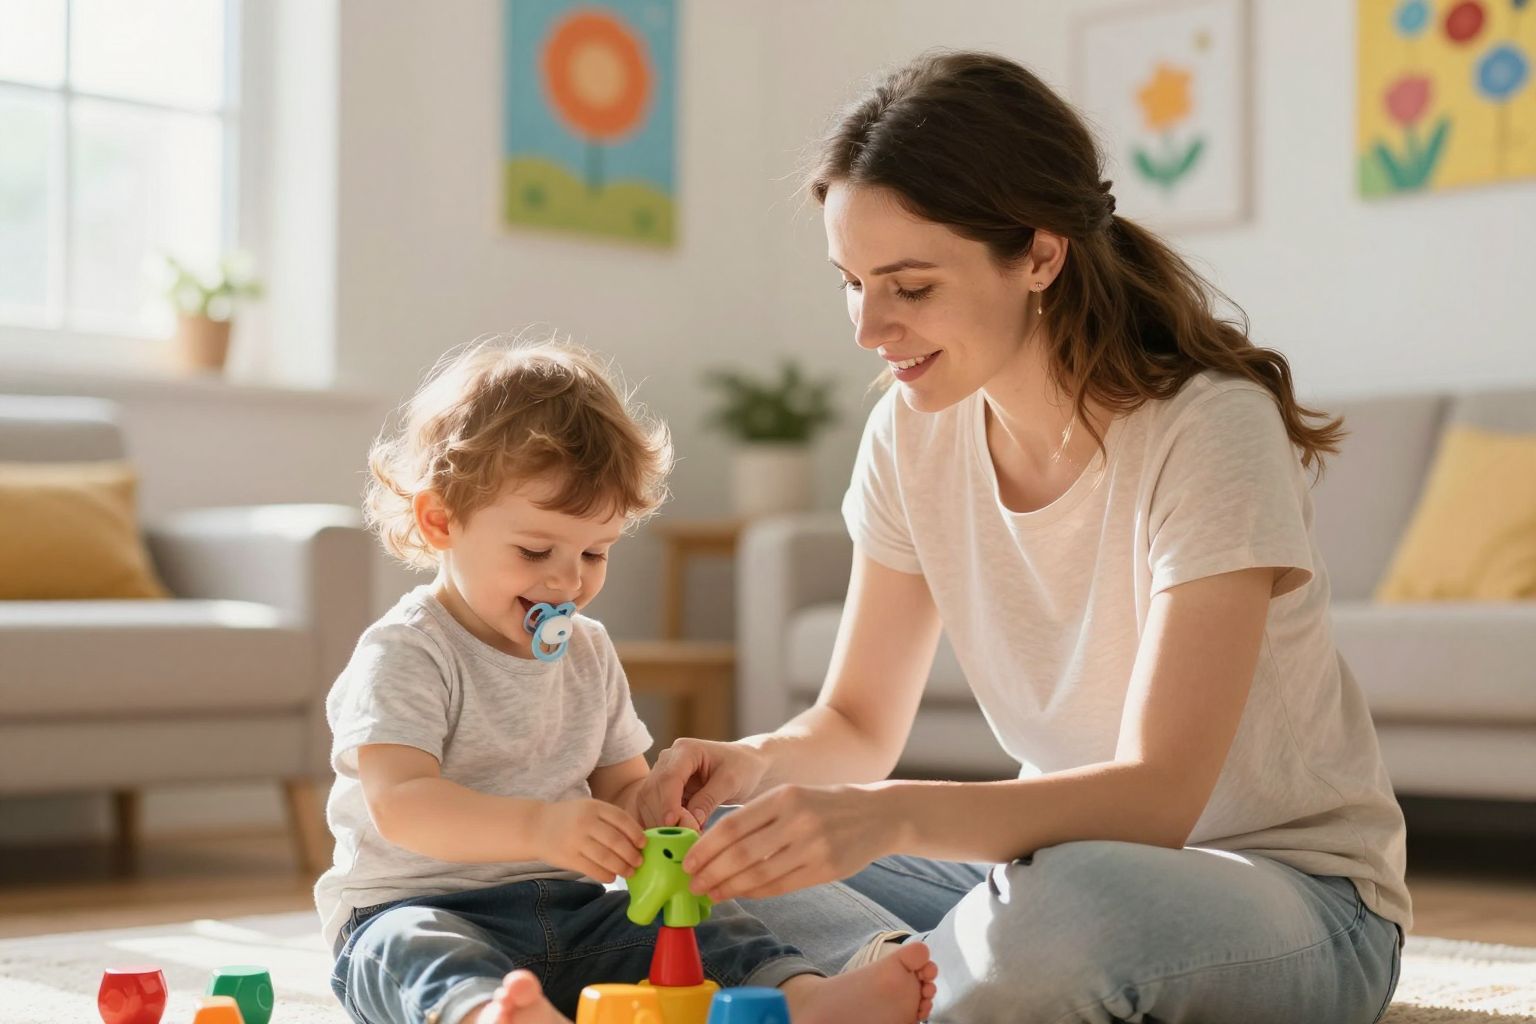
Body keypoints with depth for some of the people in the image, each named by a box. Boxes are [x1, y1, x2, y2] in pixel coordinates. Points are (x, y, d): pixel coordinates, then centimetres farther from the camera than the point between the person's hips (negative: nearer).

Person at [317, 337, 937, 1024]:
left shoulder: (588, 653, 14)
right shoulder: (405, 654, -9)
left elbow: (622, 784, 19)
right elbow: (399, 803, -22)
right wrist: (537, 826, -38)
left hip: (567, 916, 7)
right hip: (418, 908, -7)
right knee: (417, 951, -37)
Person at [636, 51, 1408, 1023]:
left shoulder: (1209, 431, -21)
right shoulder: (915, 433, -3)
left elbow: (1157, 796, -29)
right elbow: (858, 726, 3)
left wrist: (888, 815, -44)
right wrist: (760, 761, -21)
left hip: (1297, 901, -5)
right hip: (1061, 861, 6)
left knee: (1067, 900, -40)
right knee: (718, 836, -13)